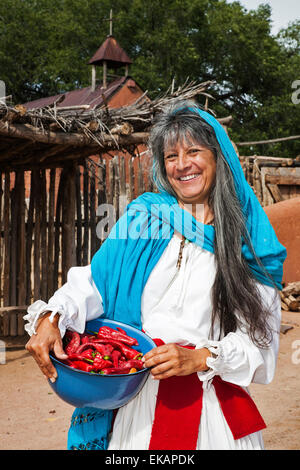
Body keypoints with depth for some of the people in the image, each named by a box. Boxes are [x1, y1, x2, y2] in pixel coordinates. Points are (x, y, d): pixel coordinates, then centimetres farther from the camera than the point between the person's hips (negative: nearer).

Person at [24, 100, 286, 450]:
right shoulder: (142, 218, 4)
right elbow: (93, 281, -2)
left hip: (210, 405, -1)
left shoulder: (249, 241, -1)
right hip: (136, 398, 1)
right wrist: (50, 317, -21)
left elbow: (260, 338, -4)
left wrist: (199, 359, -19)